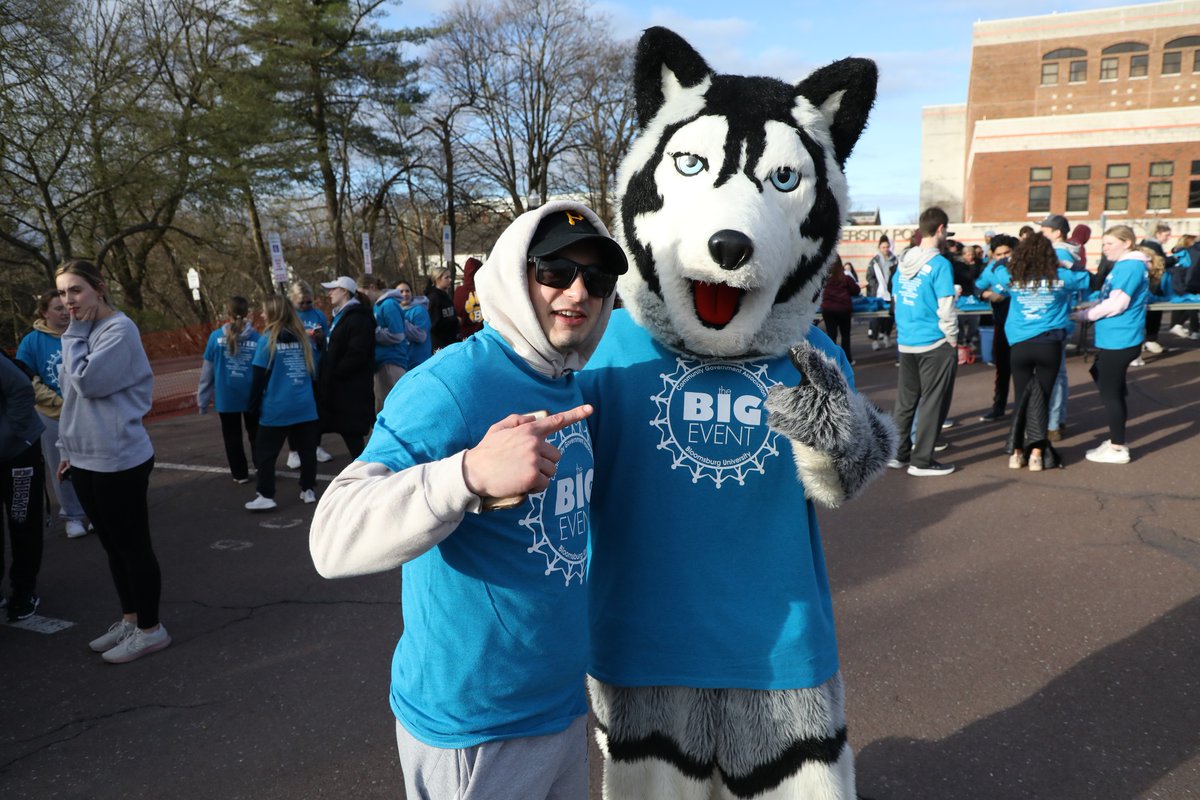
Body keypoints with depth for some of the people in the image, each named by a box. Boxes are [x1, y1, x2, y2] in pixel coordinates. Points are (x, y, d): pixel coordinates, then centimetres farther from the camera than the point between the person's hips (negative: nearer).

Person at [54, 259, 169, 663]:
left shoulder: (119, 329, -13)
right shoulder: (83, 333, 12)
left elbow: (87, 382, -22)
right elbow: (74, 398, 20)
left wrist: (76, 333, -12)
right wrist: (69, 448, 20)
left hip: (119, 460, -9)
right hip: (86, 459, 9)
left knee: (133, 546, 1)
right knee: (113, 545, 17)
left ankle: (150, 629, 13)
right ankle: (129, 619, 30)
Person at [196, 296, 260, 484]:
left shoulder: (216, 336, -8)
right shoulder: (257, 338, -10)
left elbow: (207, 370, -5)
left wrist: (203, 399, 3)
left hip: (226, 396, 0)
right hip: (252, 395, 0)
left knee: (232, 436, 16)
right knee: (256, 433, 19)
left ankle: (240, 473, 22)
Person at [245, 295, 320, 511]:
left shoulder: (267, 340, -7)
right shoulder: (302, 337, 5)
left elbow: (259, 377, -7)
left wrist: (253, 406, 1)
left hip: (276, 408, -4)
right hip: (304, 406, 4)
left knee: (265, 452, 6)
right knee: (307, 449, 11)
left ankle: (265, 495, 6)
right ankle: (309, 490, 16)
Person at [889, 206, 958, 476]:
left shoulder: (904, 261, 6)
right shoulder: (940, 264, -14)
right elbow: (946, 308, -15)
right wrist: (953, 340, -5)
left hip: (906, 343, 7)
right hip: (935, 344, -6)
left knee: (906, 399, 15)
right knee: (933, 402, 3)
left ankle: (898, 453, 22)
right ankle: (921, 461, 8)